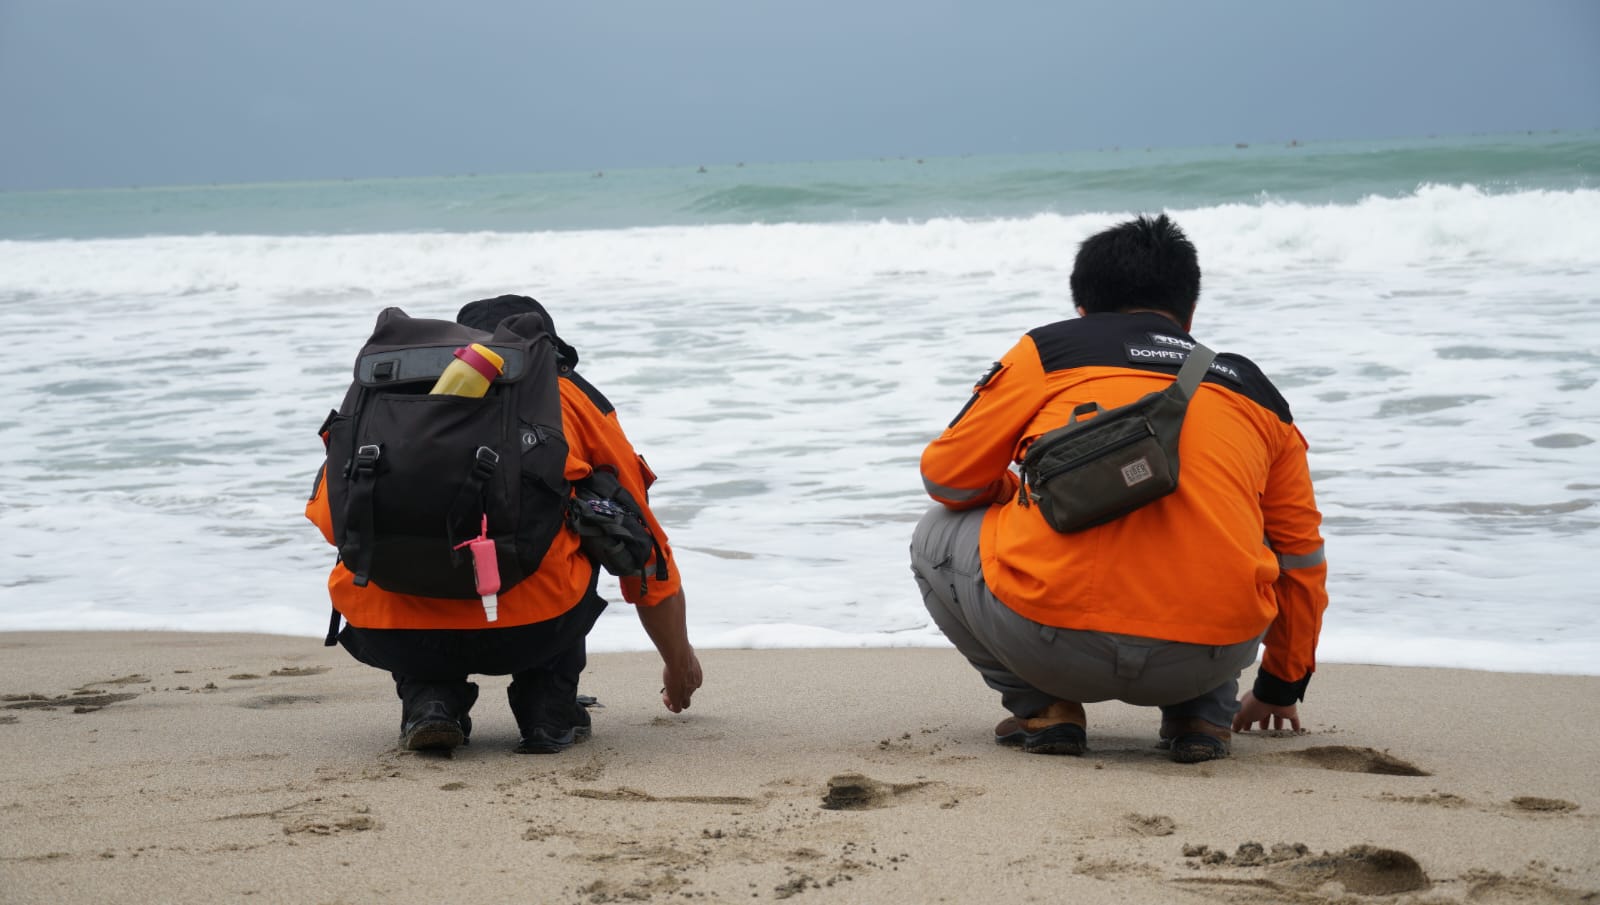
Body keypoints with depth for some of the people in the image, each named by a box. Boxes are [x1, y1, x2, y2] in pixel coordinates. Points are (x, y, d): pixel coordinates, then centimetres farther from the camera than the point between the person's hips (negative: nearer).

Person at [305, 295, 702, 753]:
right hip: (530, 629, -1)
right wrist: (680, 661, 47)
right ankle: (548, 708, 19)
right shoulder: (573, 395, 22)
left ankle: (427, 698, 14)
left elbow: (327, 517, 25)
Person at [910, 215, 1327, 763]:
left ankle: (1042, 707, 13)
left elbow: (947, 476, 17)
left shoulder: (1049, 348, 16)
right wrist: (1281, 688, 49)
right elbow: (1301, 560, 33)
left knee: (937, 538, 28)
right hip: (1210, 653, 3)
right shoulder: (1255, 393, 25)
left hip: (1051, 641, -3)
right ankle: (1203, 713, 19)